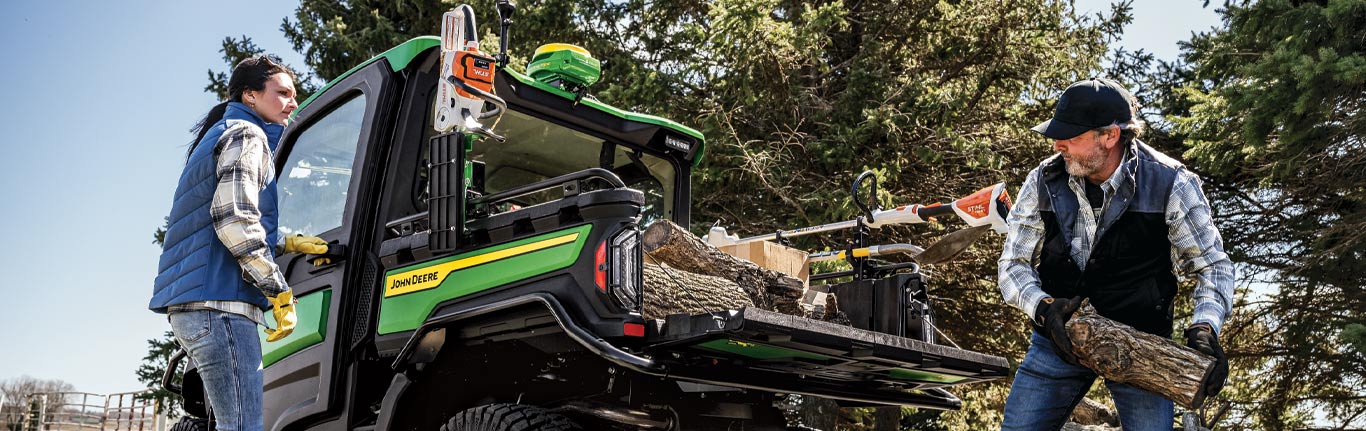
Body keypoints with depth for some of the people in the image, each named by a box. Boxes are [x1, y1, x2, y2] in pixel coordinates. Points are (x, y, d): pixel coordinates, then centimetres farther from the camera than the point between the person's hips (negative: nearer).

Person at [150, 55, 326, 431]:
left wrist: (287, 243, 15)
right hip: (218, 301, -10)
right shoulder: (246, 135, -3)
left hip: (187, 304, 10)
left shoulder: (215, 137, 28)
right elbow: (234, 219, -17)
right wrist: (279, 291, -13)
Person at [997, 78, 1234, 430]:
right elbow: (1013, 264, -3)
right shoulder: (1043, 182, -8)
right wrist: (1042, 307, -23)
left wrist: (1204, 327, -22)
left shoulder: (1170, 185, -13)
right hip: (1059, 336, 2)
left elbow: (1214, 266, -3)